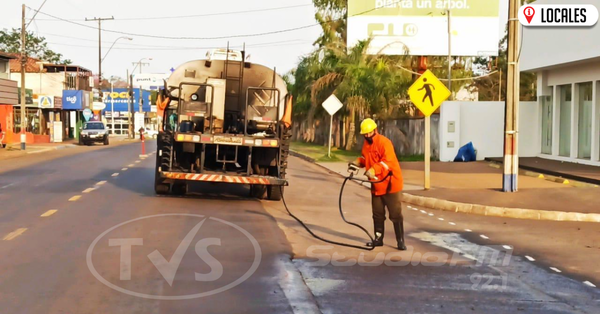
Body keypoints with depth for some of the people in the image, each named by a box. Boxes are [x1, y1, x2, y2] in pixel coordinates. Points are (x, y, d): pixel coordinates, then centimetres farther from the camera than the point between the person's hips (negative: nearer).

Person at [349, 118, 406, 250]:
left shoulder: (384, 142, -18)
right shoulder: (366, 144, 8)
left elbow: (387, 161, -28)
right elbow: (366, 158, 21)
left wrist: (373, 170, -39)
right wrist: (358, 162, 0)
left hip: (390, 184, -8)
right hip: (376, 185, 8)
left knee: (396, 214, -4)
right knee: (378, 214, 14)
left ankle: (400, 241, 1)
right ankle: (378, 239, 24)